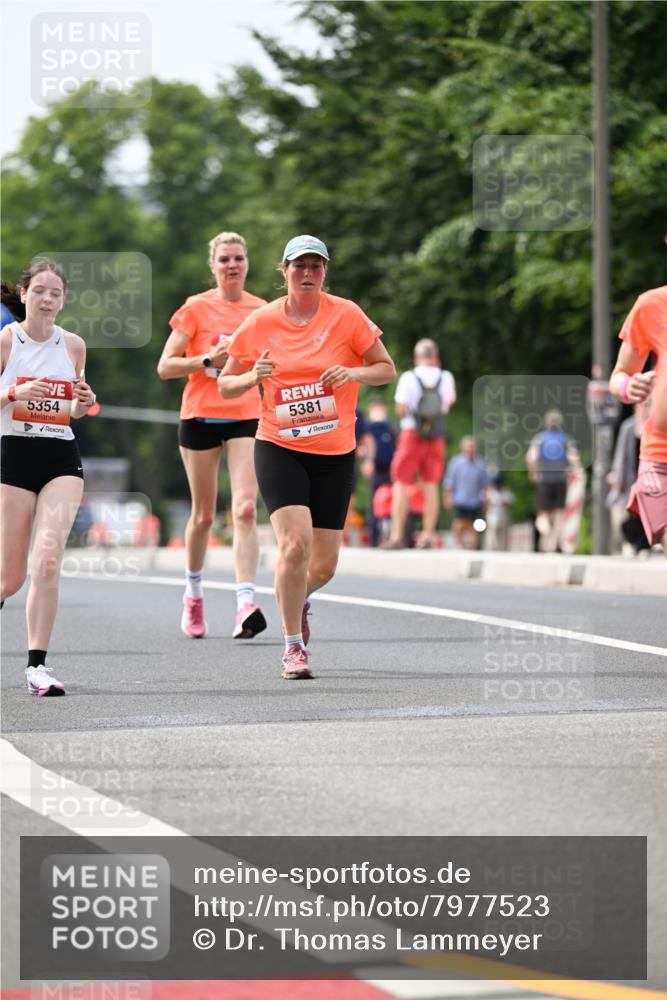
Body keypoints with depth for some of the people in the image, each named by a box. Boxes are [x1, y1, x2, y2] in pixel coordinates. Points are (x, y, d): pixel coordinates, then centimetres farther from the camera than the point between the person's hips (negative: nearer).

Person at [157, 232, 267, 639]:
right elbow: (165, 366, -3)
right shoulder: (197, 308, -1)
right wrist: (208, 361, -16)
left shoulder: (262, 311, 7)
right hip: (201, 416, -1)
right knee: (204, 514, 7)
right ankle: (194, 594, 30)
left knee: (246, 509, -16)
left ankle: (246, 604, -23)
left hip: (248, 417, 1)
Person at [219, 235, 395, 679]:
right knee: (295, 543, -21)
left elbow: (388, 369, 3)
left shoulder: (346, 314, -3)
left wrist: (355, 373, -17)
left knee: (324, 565, 4)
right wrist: (253, 377, -14)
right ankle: (293, 645, -5)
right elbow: (225, 384, 8)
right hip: (279, 449, -1)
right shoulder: (260, 323, -1)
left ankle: (298, 599, 41)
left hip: (336, 454, 1)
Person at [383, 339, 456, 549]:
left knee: (401, 484, -1)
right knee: (431, 486, 7)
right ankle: (428, 535, 4)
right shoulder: (446, 378, 3)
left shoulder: (409, 378, -8)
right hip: (436, 437, 3)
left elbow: (401, 409, -14)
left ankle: (397, 535, -8)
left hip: (412, 433, -3)